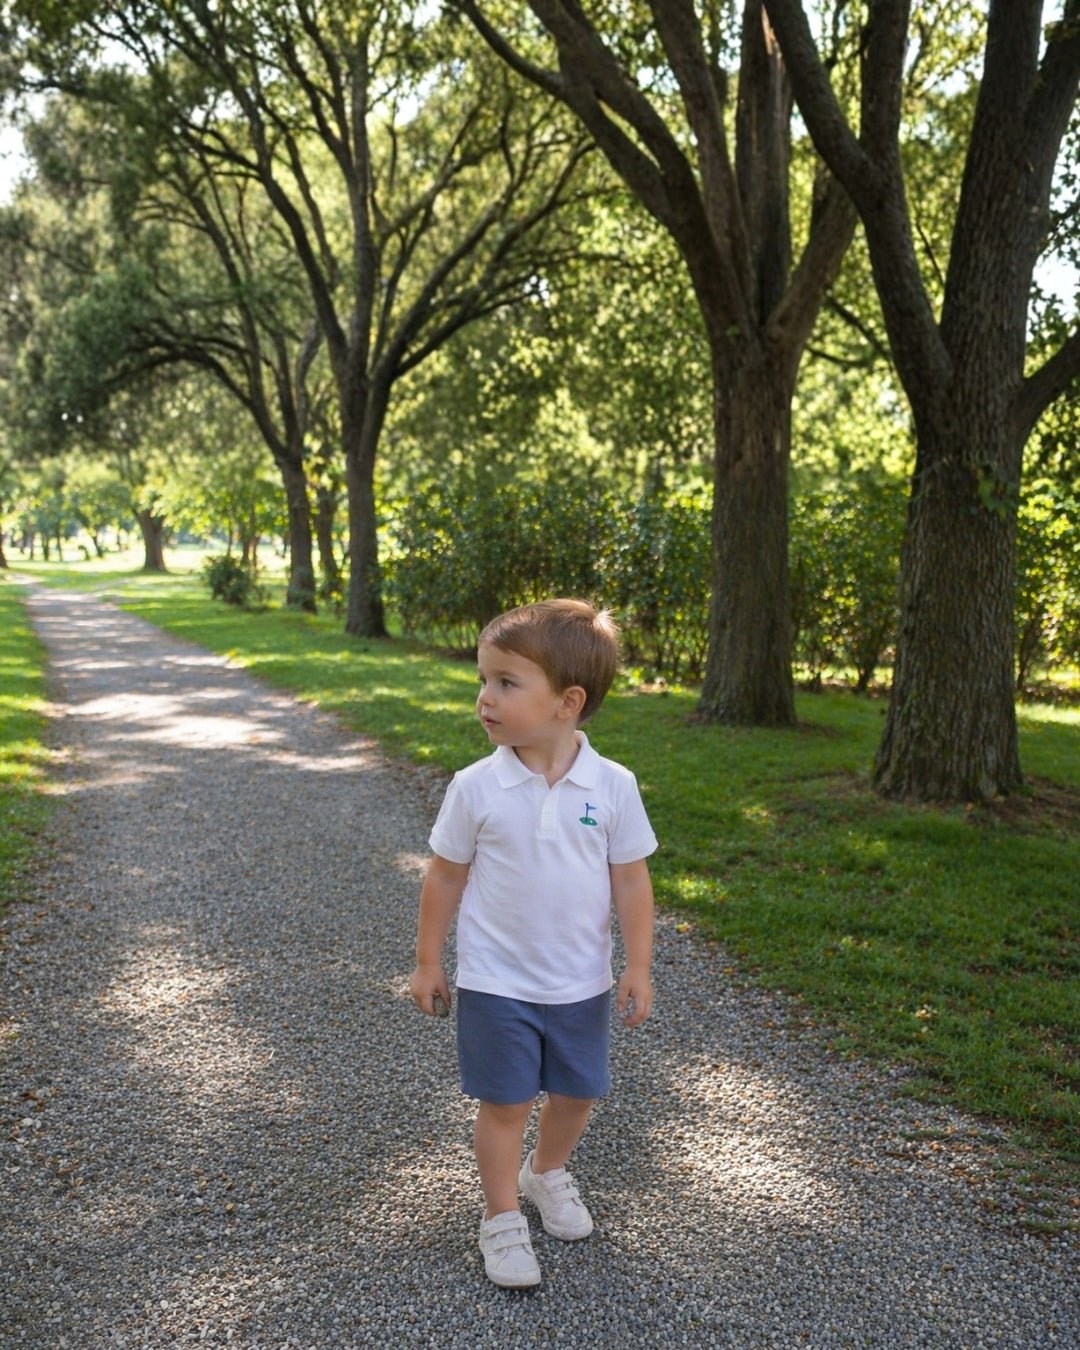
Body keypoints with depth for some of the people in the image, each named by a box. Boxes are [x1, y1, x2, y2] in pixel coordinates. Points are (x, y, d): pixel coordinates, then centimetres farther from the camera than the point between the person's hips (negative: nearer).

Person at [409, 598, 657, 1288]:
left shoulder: (612, 786, -12)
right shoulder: (476, 787, -13)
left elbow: (631, 880, -4)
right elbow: (446, 876, -3)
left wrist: (639, 970, -3)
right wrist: (428, 963, 2)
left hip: (582, 983, 2)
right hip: (495, 984, -2)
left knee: (577, 1092, 18)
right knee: (505, 1103, 7)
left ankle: (548, 1171, 46)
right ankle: (502, 1217, 29)